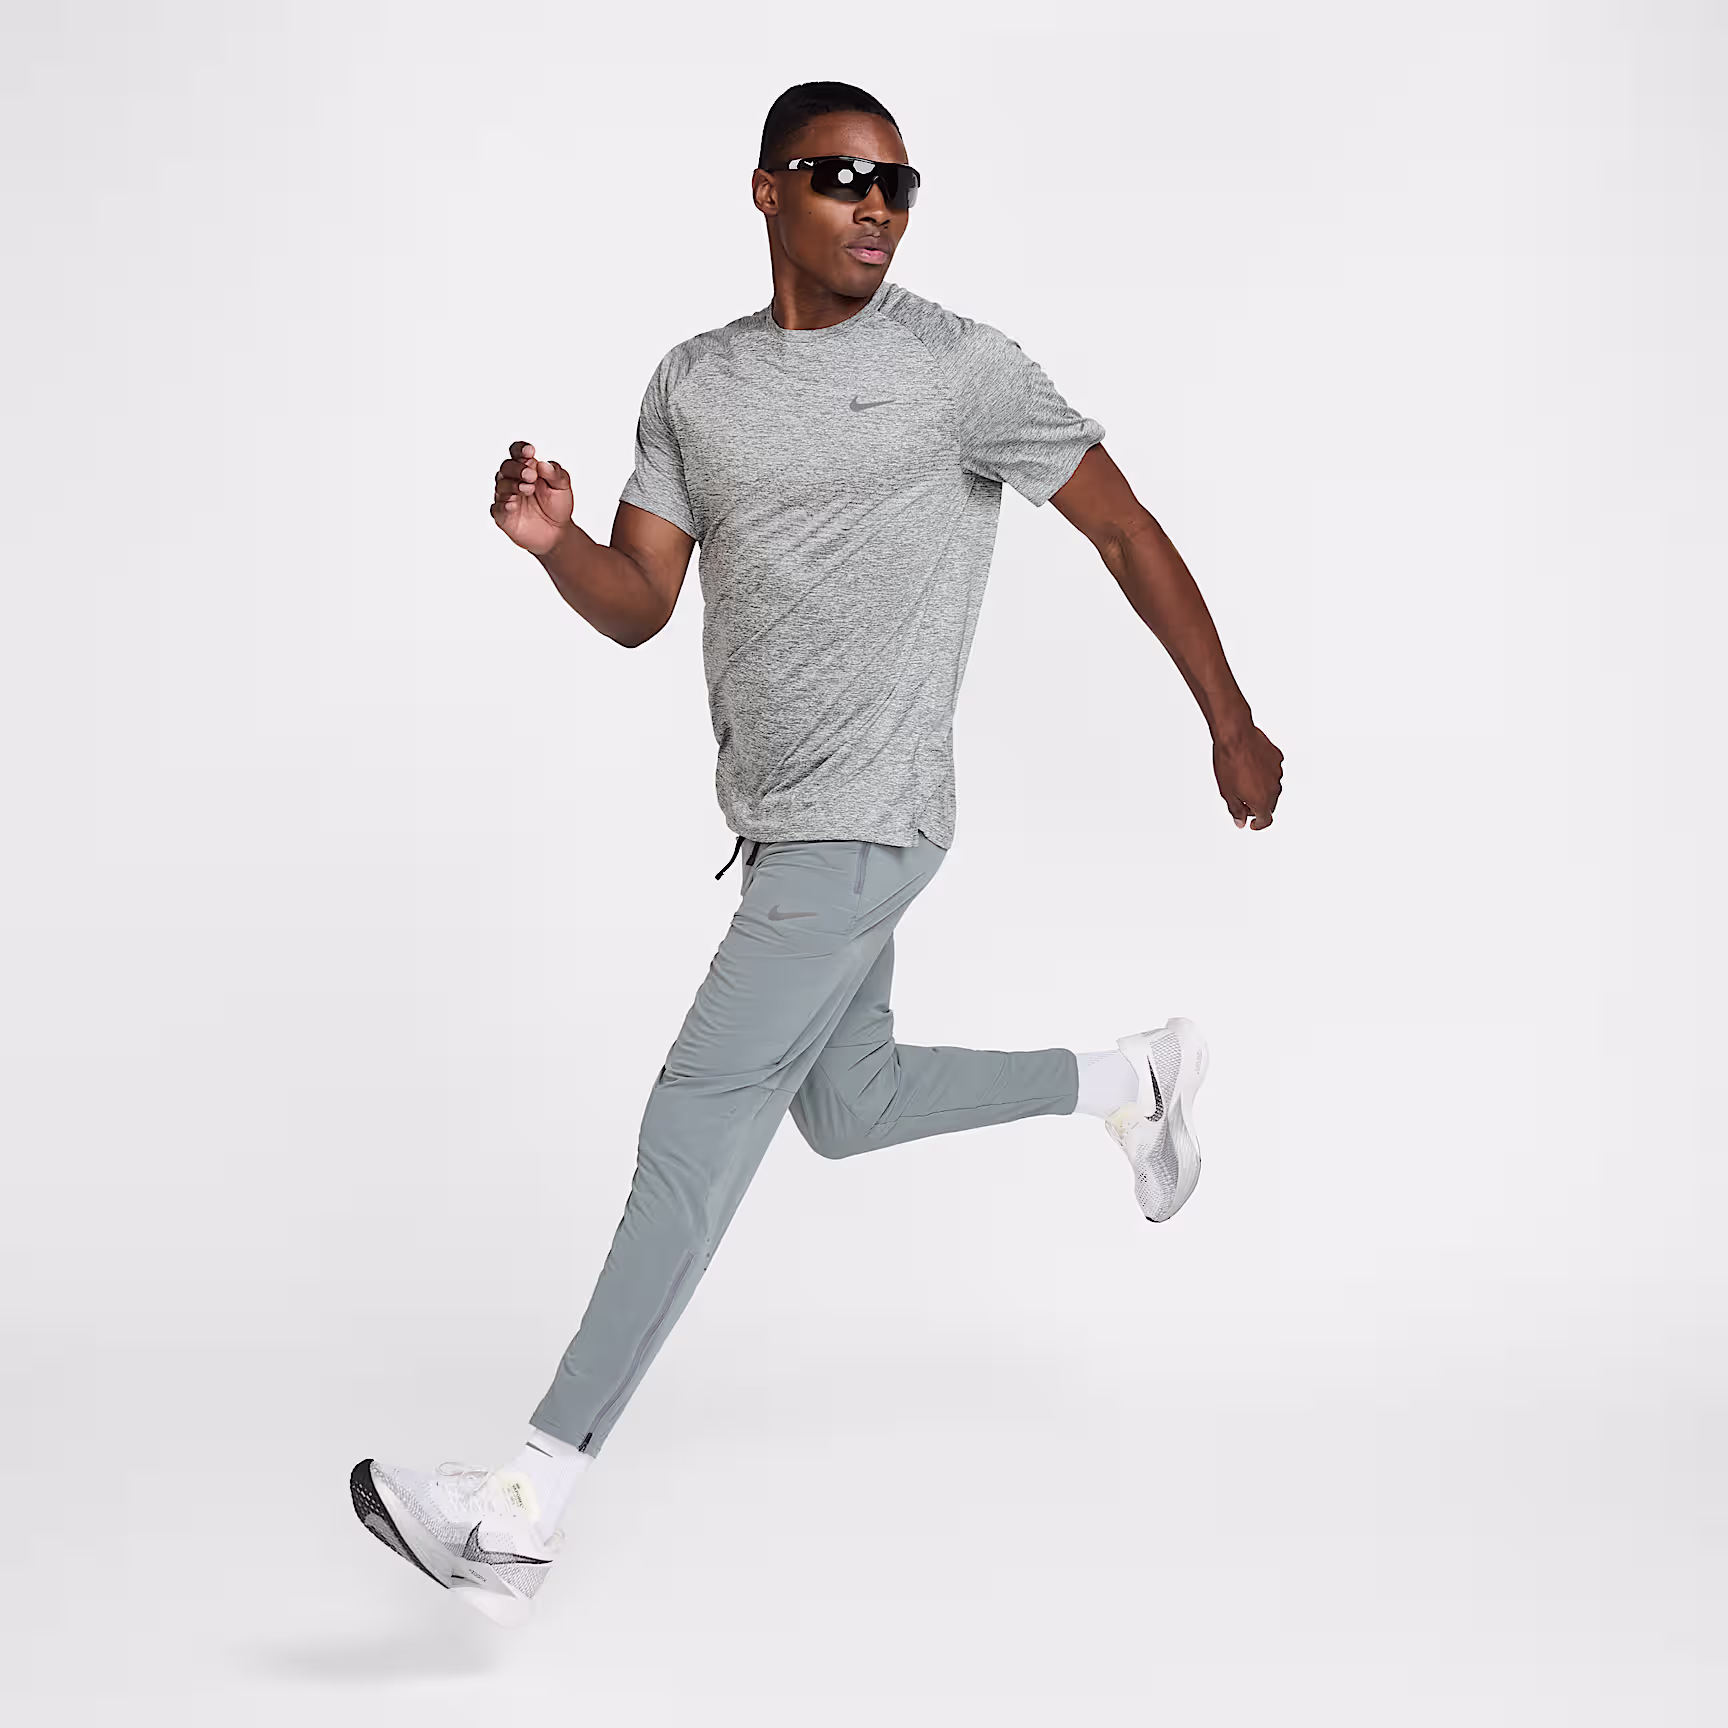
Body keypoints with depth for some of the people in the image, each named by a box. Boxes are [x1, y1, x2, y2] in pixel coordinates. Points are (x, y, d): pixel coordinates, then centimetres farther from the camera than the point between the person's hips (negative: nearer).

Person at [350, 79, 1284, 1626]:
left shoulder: (960, 368, -5)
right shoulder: (695, 388, 10)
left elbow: (1128, 531, 1)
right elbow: (638, 606, 8)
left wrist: (1233, 728, 3)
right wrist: (550, 540, -14)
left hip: (865, 823, -7)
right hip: (782, 823, 8)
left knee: (700, 1121, -14)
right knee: (848, 1106, 21)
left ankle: (527, 1509, -16)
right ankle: (1133, 1079, 43)